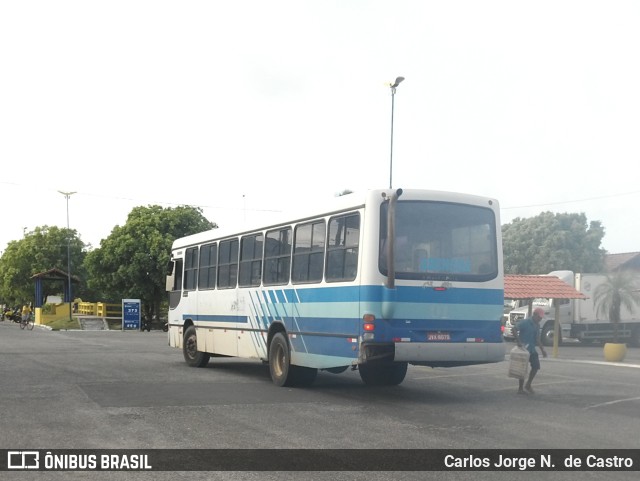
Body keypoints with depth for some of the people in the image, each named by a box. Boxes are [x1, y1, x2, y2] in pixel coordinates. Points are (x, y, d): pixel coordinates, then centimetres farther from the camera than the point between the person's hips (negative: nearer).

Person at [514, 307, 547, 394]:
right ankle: (520, 388, 7)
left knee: (536, 366, 3)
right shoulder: (525, 322, -12)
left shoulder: (537, 325, 13)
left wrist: (542, 350, 15)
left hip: (532, 349, 8)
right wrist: (518, 342, -27)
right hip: (523, 349, -8)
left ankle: (528, 385, 17)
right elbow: (515, 330, -20)